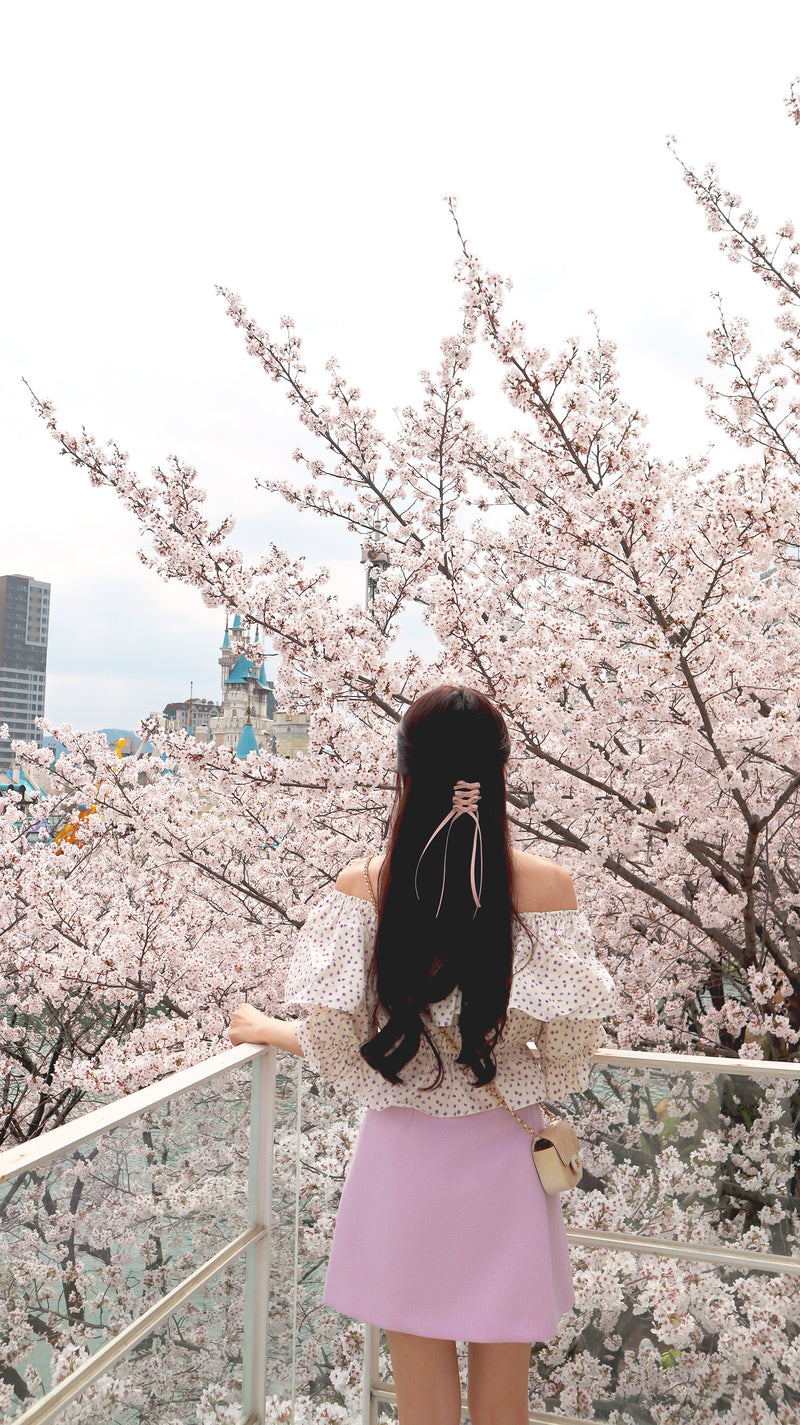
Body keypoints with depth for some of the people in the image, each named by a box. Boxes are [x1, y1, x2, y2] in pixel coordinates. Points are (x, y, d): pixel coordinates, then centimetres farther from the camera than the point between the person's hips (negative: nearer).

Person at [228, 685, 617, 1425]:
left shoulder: (364, 884, -14)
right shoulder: (547, 883, -14)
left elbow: (335, 1044, -9)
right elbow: (566, 1058, -11)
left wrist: (270, 1030, 11)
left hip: (403, 1157, 0)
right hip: (503, 1161, 0)